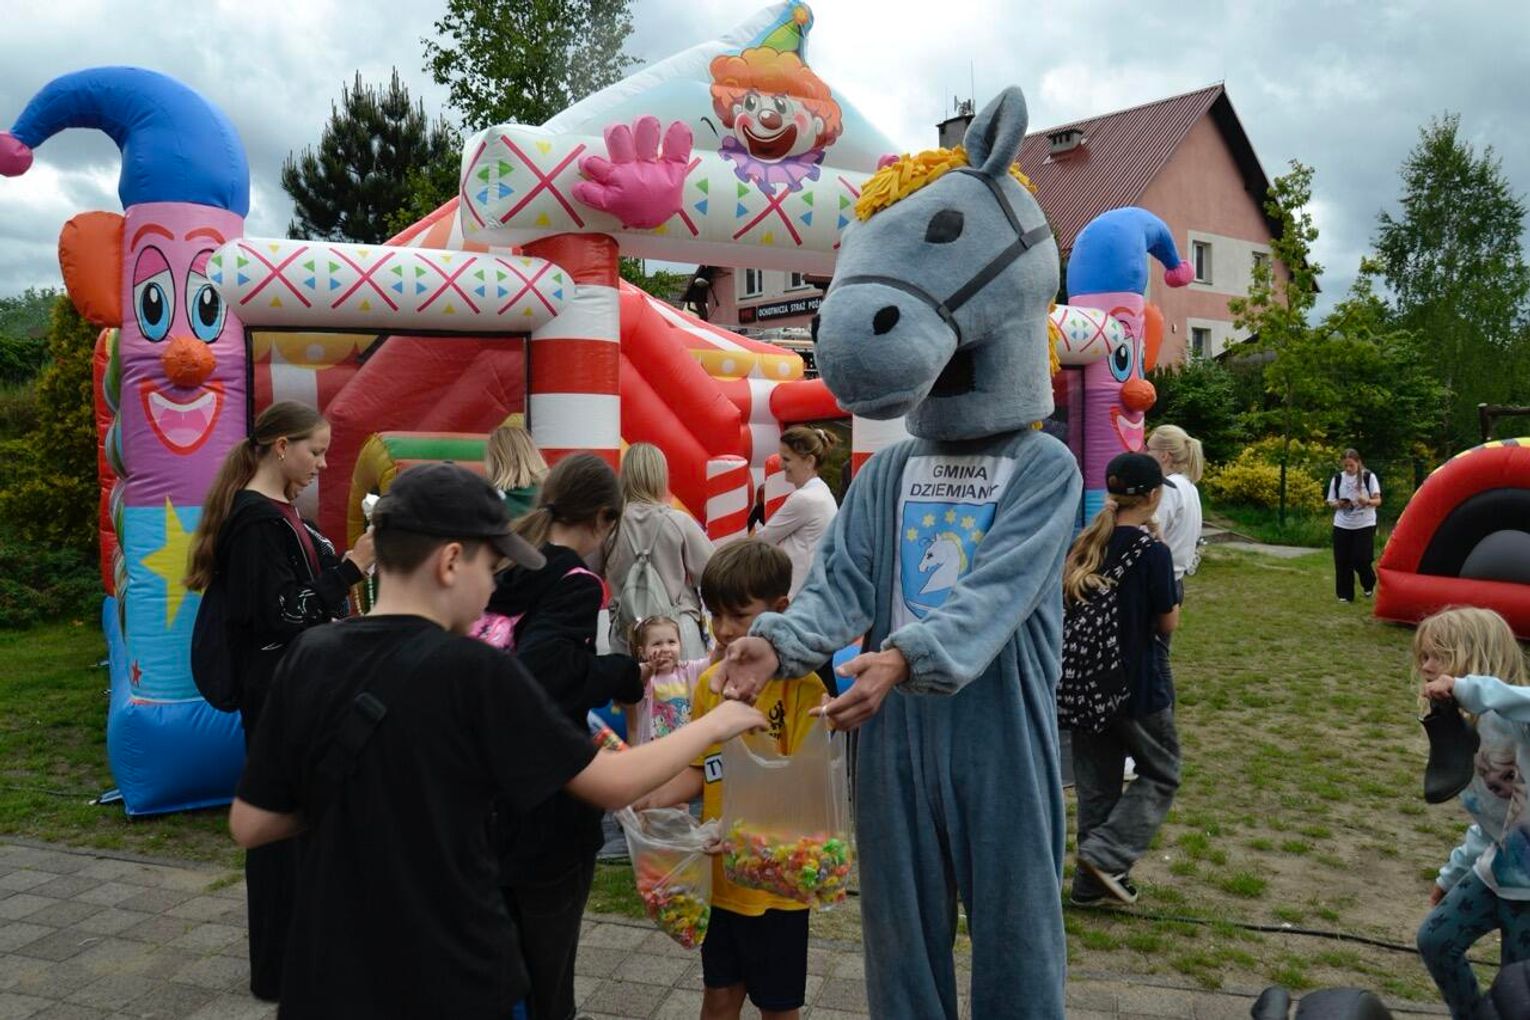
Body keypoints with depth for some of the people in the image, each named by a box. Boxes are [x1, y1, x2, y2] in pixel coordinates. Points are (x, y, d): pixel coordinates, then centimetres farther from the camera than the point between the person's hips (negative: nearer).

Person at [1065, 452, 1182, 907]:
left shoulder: (1083, 545, 2)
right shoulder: (1152, 551, -16)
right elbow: (1168, 624, -9)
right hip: (1139, 682, -5)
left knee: (1096, 783, 15)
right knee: (1160, 773, 14)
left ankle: (1092, 882, 21)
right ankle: (1105, 855, 0)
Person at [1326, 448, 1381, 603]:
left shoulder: (1369, 477, -2)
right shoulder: (1337, 478, 4)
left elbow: (1378, 501, -4)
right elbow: (1331, 502, 8)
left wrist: (1367, 501, -25)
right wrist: (1339, 504, -15)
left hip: (1364, 525, -2)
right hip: (1342, 525, 2)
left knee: (1361, 559, -7)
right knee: (1342, 561, 1)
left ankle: (1369, 585, 23)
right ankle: (1345, 594, 12)